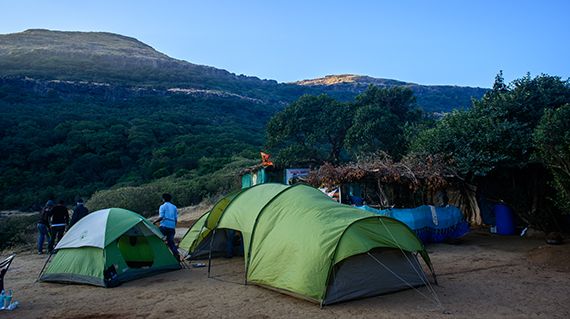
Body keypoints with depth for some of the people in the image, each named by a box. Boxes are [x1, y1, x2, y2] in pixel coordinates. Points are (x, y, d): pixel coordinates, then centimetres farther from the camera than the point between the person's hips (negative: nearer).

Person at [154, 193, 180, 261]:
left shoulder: (162, 206, 1)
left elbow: (161, 217, -10)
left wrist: (154, 222, 1)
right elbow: (176, 219, 15)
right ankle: (177, 254, -8)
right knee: (171, 242, 9)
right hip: (172, 227, 5)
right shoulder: (174, 207, 18)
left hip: (164, 226, -5)